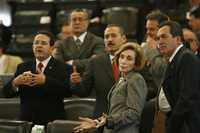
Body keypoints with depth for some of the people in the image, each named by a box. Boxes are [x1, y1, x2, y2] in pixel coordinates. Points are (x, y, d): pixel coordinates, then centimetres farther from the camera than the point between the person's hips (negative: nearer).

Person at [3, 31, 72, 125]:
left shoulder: (63, 68, 1)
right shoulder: (23, 67, 14)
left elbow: (68, 91, -15)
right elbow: (7, 93, 8)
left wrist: (46, 80, -25)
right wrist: (15, 82, -14)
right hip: (26, 121, 3)